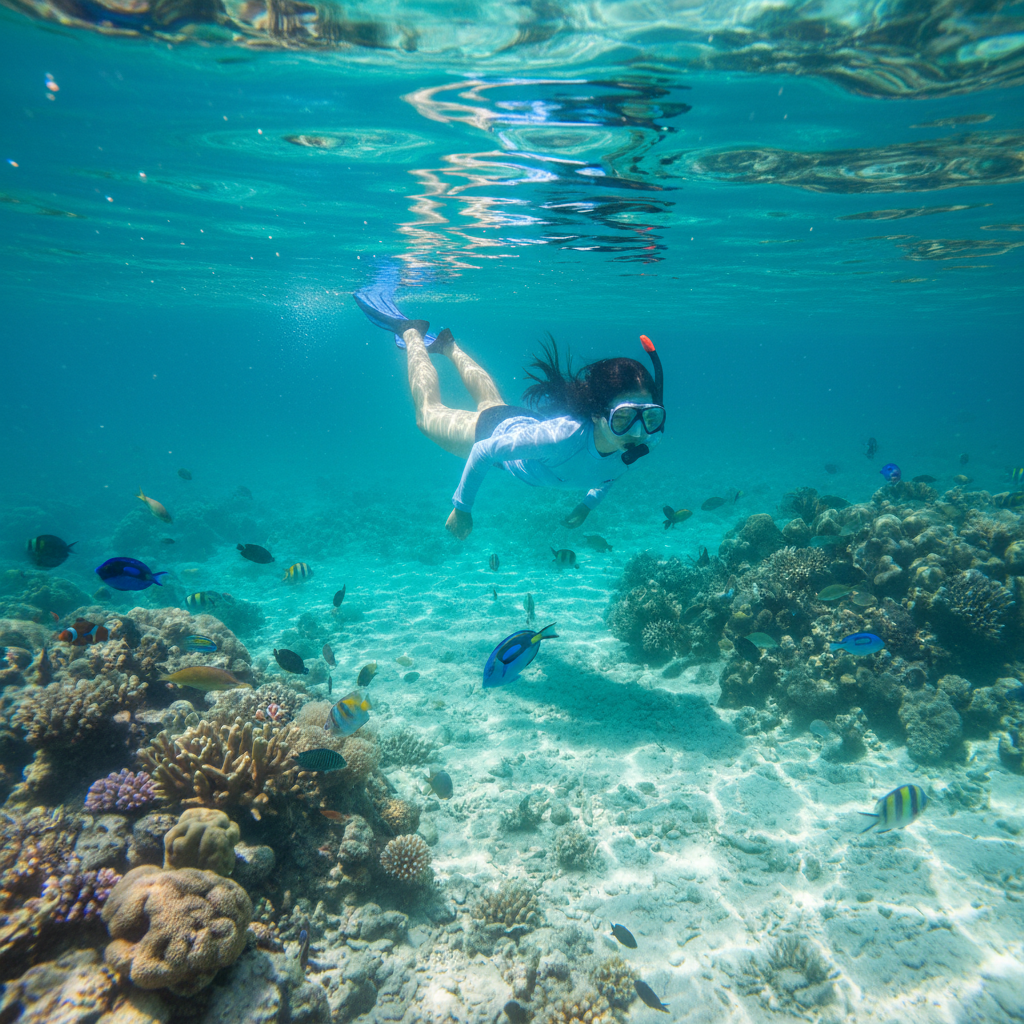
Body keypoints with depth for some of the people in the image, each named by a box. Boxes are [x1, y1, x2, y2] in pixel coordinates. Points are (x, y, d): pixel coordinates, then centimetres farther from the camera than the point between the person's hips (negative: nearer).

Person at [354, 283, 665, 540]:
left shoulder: (643, 441, -31)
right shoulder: (564, 435, -49)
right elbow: (485, 450, -35)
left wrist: (590, 503, 0)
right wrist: (462, 507, -24)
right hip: (495, 431, -5)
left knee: (492, 402, 37)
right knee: (428, 412, 24)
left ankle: (447, 345, 60)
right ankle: (412, 333, 42)